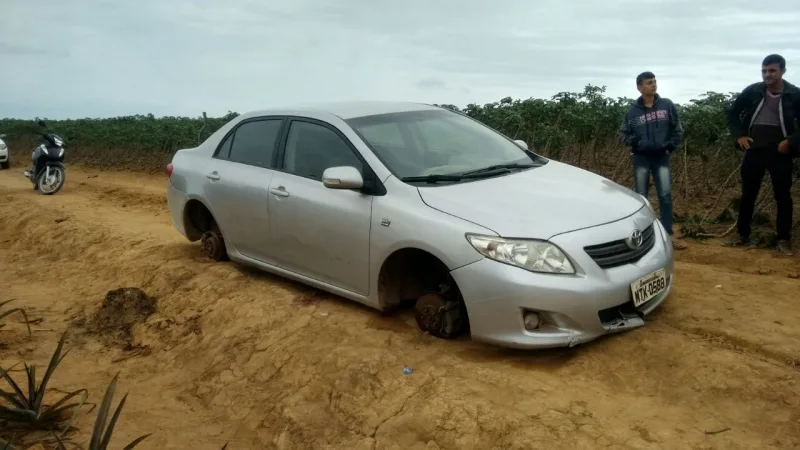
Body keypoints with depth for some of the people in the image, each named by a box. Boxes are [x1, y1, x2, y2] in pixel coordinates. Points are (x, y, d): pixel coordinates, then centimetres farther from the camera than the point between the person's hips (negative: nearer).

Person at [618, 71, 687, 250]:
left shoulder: (667, 105, 0)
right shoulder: (633, 110, -3)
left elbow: (677, 128, 9)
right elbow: (623, 134, 5)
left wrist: (671, 146, -1)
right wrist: (635, 142, -12)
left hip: (661, 157, 1)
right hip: (641, 158, 0)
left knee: (666, 195, -2)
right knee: (641, 197, 5)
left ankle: (669, 235, 4)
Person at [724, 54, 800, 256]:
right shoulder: (752, 91, -1)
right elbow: (732, 113, 11)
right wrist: (739, 135, 0)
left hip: (779, 153, -1)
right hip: (754, 151, 2)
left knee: (783, 197, 4)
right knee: (747, 195, 8)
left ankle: (784, 239, 14)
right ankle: (742, 234, 20)